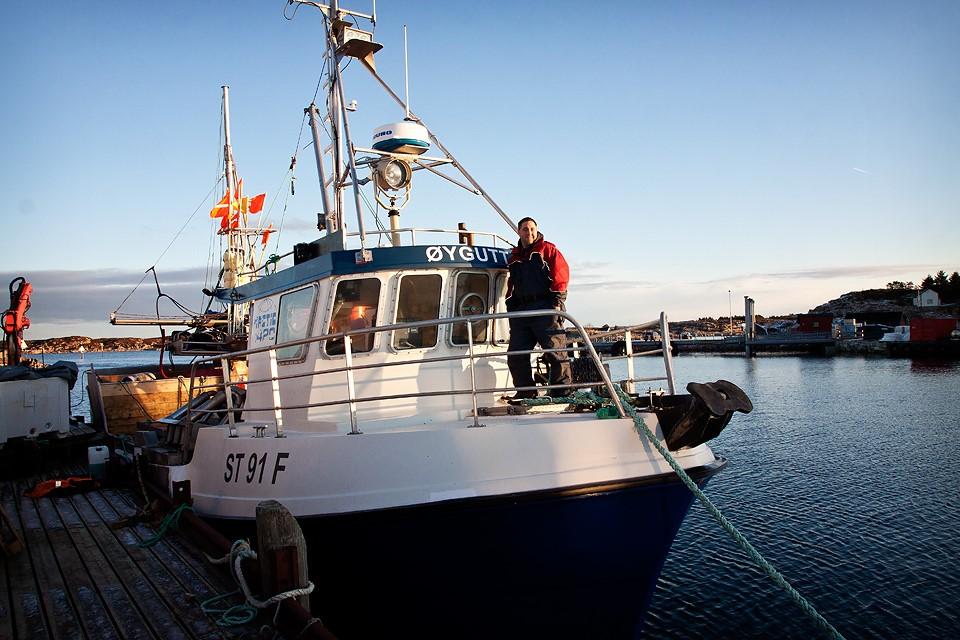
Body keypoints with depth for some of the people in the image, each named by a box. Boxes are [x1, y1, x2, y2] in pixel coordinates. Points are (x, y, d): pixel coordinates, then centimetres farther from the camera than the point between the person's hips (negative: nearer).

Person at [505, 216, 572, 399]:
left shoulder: (547, 249, 9)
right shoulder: (514, 257, 24)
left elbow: (561, 272, -2)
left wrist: (556, 299, -11)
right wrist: (511, 305, 17)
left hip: (545, 308, -5)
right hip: (520, 311, 6)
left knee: (555, 352, -9)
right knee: (516, 356, 1)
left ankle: (563, 393, -2)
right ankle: (526, 393, 12)